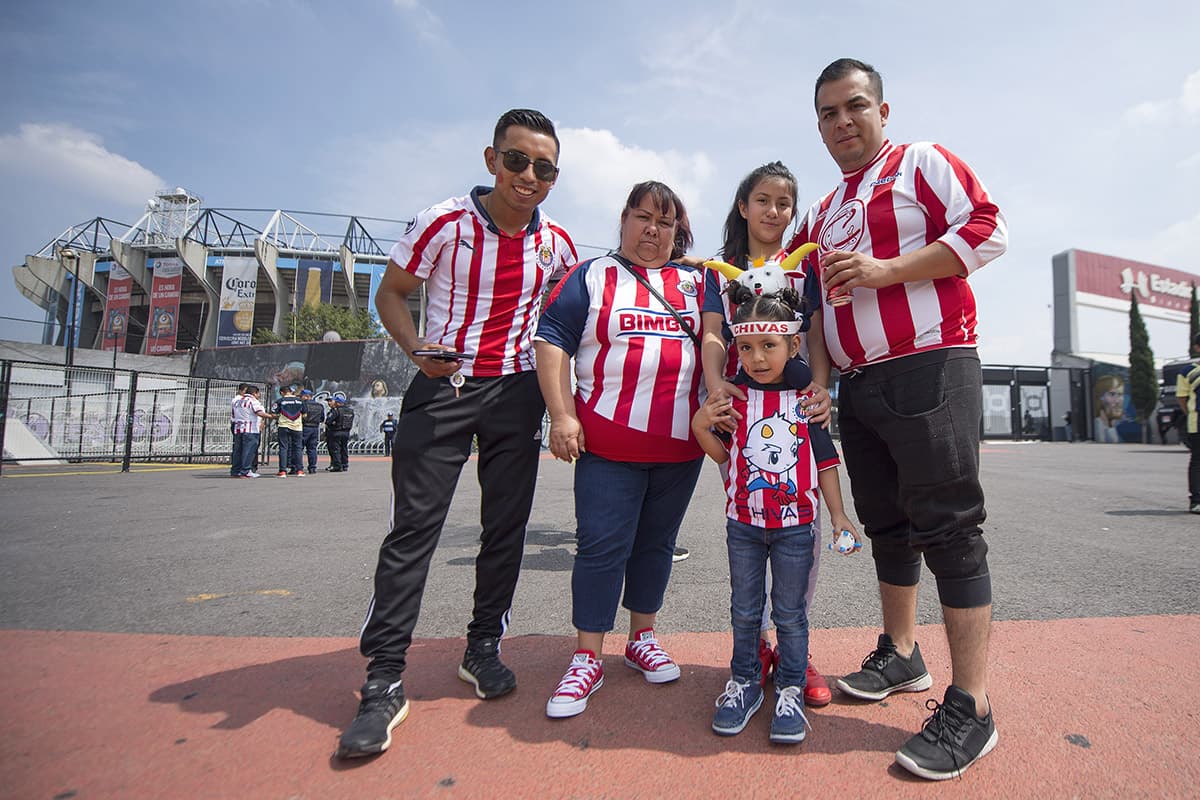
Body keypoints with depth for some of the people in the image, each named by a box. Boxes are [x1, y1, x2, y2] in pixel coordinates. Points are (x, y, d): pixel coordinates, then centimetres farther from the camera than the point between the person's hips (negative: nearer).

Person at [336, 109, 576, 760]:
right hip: (442, 386, -3)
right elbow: (391, 293, 2)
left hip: (517, 390, 4)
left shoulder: (556, 241, 4)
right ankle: (384, 679, 3)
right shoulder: (444, 223, -6)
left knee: (506, 525, 7)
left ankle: (483, 648, 25)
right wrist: (415, 347, -18)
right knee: (414, 524, -7)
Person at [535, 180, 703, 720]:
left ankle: (642, 639, 31)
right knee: (601, 545, -2)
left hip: (680, 444, 3)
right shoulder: (592, 277, 7)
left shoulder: (697, 283, 15)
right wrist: (561, 416, -9)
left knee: (656, 543, 13)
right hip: (607, 442, -3)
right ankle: (587, 659, 12)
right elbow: (552, 341, -1)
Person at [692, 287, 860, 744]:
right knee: (744, 610, 14)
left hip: (795, 523, -1)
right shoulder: (733, 397, -1)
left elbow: (825, 460, 2)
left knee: (790, 611, 10)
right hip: (743, 521, 2)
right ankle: (744, 681, 31)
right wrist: (701, 425, -14)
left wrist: (838, 515, 1)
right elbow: (723, 454, 4)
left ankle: (791, 688, 27)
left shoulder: (806, 397, -4)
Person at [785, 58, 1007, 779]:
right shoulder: (823, 213, 22)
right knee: (887, 524, 13)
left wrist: (885, 270, -15)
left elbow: (988, 231, -8)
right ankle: (902, 656, 28)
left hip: (929, 369, -7)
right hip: (857, 388, 7)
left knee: (948, 528, -7)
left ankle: (971, 708, 2)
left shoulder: (923, 162, 4)